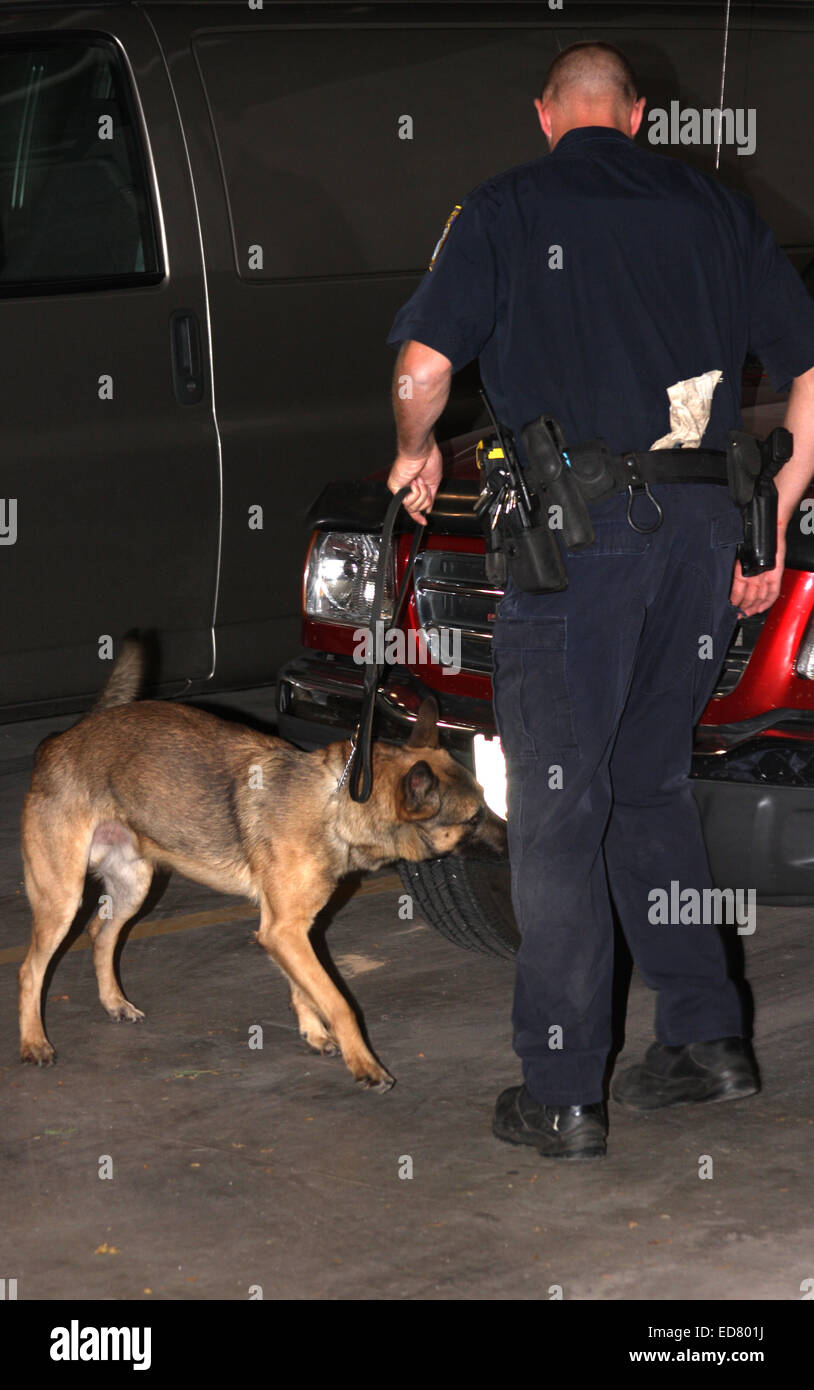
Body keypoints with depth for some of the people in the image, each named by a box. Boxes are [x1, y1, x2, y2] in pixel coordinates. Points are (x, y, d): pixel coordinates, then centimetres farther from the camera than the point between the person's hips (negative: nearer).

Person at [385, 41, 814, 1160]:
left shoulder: (507, 208, 3)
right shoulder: (714, 205, 13)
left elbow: (423, 367, -8)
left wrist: (416, 453, 13)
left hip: (578, 531, -4)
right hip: (706, 524, 4)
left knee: (557, 807, 2)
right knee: (652, 781, 20)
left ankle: (563, 1093, 5)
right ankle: (708, 1039, 22)